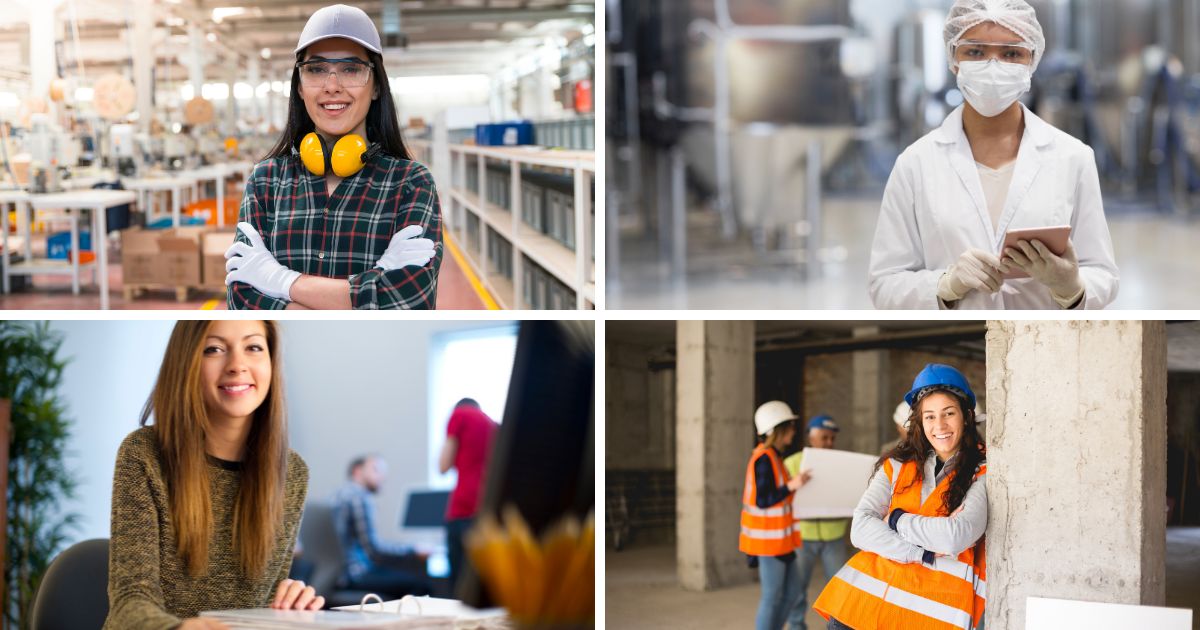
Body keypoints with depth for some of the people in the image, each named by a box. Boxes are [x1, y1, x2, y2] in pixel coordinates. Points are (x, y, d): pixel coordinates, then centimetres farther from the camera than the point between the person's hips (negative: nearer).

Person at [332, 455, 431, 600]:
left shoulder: (342, 493, 19)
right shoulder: (359, 497, -11)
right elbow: (373, 548, -16)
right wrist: (413, 551, -8)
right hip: (358, 574, -11)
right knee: (420, 584, -15)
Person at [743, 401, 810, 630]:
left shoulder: (771, 457, 12)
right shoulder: (764, 459, -18)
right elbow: (763, 501, -22)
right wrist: (791, 486, -30)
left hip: (778, 538, 10)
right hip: (769, 539, -10)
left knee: (791, 590, 13)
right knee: (772, 596, -3)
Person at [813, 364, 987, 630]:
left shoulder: (982, 475, 1)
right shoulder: (896, 467, 12)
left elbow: (957, 537, -14)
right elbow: (861, 528, 0)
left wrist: (897, 520, -1)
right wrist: (923, 553, -10)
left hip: (933, 609, -3)